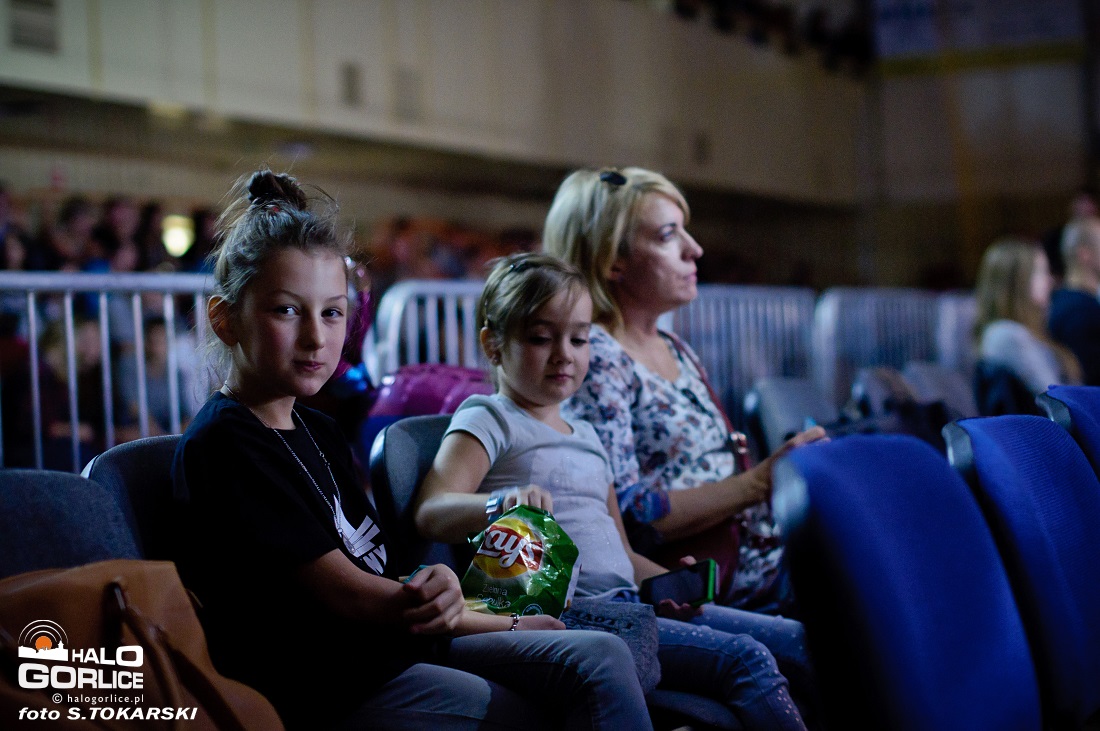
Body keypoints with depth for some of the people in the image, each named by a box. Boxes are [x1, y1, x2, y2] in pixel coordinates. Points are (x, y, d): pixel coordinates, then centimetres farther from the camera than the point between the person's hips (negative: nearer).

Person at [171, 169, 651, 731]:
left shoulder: (314, 431, 16)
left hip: (394, 647, 8)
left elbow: (369, 569, 8)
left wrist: (436, 584, -16)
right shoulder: (220, 446, -13)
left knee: (601, 658, -6)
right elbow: (343, 594, -14)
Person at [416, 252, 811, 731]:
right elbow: (431, 513, -14)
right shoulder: (487, 421, 3)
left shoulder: (586, 437, 27)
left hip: (627, 602, 8)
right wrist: (501, 504, -35)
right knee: (745, 660, -23)